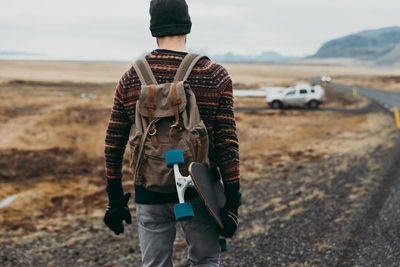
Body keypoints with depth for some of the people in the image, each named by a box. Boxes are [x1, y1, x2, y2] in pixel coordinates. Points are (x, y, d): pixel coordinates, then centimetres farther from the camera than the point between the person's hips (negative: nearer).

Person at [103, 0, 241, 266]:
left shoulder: (130, 79, -1)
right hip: (198, 193, -1)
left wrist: (115, 199, 11)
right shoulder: (216, 76, -7)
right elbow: (227, 145, -10)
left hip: (149, 195, 2)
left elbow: (113, 145, 2)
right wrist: (232, 202, -4)